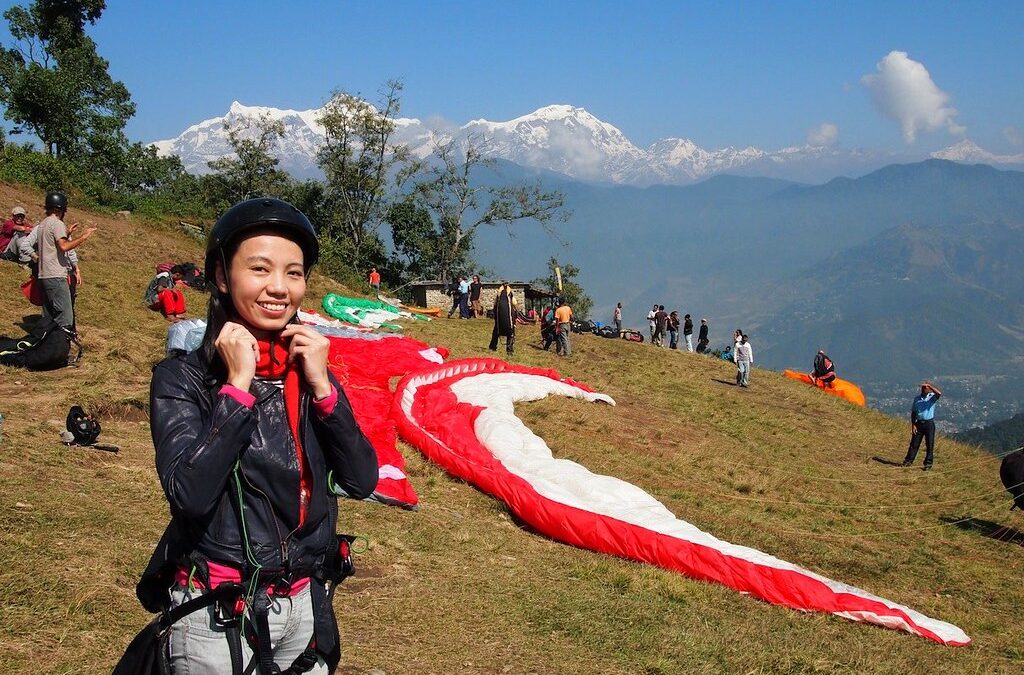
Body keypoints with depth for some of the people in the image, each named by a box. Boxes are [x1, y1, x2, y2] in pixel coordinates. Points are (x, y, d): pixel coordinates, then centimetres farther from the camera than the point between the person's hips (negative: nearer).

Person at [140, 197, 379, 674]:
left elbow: (362, 482, -6)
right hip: (218, 616, -4)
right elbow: (189, 493, -26)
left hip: (307, 603, 4)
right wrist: (238, 385, -22)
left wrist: (321, 387, -15)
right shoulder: (182, 378, -11)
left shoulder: (309, 368, 2)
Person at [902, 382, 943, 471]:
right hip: (919, 423, 3)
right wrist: (913, 425, 0)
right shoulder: (917, 398, 8)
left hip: (929, 423, -3)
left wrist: (929, 385, -27)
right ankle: (908, 461, 16)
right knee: (914, 443, 7)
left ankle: (928, 464, 9)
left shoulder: (932, 397, -3)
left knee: (929, 445, 1)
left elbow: (939, 393, -28)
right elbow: (913, 413, 9)